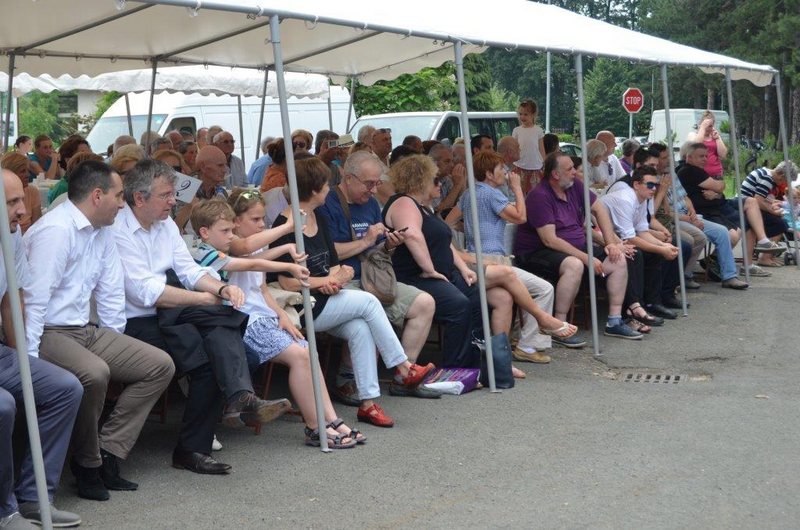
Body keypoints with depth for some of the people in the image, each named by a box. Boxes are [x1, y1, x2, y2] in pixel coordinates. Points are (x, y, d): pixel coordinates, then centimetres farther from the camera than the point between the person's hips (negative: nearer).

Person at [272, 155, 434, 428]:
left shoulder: (320, 220, 12)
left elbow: (333, 264, 13)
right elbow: (288, 282, -19)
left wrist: (339, 276, -12)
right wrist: (329, 280, -8)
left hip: (323, 299, 8)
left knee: (359, 328, -20)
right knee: (367, 301, -17)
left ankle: (368, 403, -19)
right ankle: (403, 369, -6)